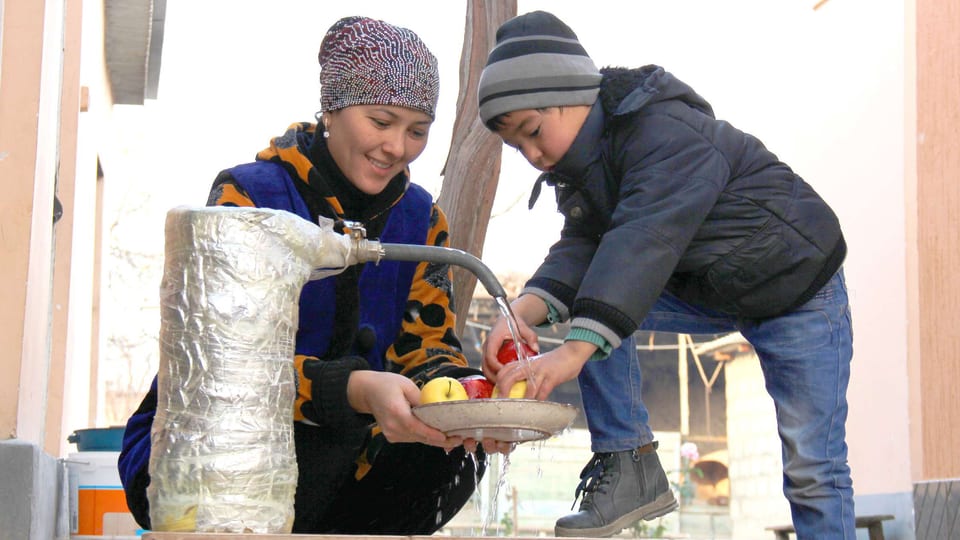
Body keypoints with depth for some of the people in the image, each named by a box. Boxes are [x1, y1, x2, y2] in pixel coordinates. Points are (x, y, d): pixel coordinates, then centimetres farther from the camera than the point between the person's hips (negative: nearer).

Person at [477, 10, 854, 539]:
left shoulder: (667, 132, -30)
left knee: (812, 466, -9)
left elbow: (645, 241, -43)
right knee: (587, 300, -14)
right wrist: (523, 312, -34)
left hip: (797, 285, -7)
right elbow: (579, 249, -13)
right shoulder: (583, 170, -1)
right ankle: (629, 466, -11)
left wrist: (575, 351, -53)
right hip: (707, 292, 7)